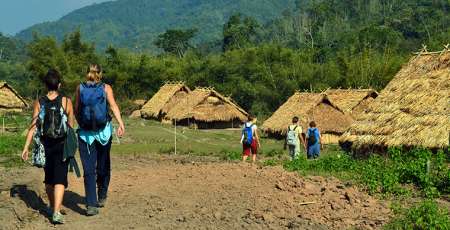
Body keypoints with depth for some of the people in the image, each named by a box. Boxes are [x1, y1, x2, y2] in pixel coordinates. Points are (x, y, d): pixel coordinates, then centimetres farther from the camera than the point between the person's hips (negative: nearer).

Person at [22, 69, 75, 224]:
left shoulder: (39, 103, -2)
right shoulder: (66, 102, -5)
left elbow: (33, 126, -6)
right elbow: (71, 126, 0)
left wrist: (26, 147, -4)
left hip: (45, 145, 3)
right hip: (62, 145, -2)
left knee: (48, 178, 18)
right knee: (59, 178, -5)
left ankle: (52, 207, 34)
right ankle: (56, 212, -18)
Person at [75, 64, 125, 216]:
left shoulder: (80, 88, 4)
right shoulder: (106, 88, 0)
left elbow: (76, 110, 6)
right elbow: (113, 105, -14)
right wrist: (121, 123, -25)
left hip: (85, 133, 0)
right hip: (103, 132, 0)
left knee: (89, 170, -1)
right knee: (103, 167, 17)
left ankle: (91, 205, -10)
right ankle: (102, 197, 31)